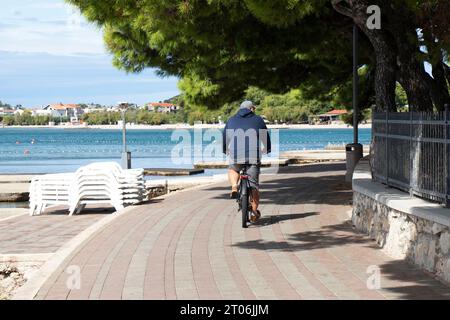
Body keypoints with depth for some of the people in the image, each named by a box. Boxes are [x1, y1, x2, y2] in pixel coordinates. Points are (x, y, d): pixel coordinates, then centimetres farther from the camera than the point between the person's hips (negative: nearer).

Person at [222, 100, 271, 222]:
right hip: (254, 155, -1)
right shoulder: (258, 120, 15)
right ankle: (254, 211, 12)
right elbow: (266, 137, 22)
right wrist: (267, 149, 41)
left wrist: (226, 150, 41)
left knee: (233, 170, 33)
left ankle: (234, 188, 5)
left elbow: (224, 137, 24)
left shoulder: (231, 120, 19)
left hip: (235, 154, 1)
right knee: (254, 184, 9)